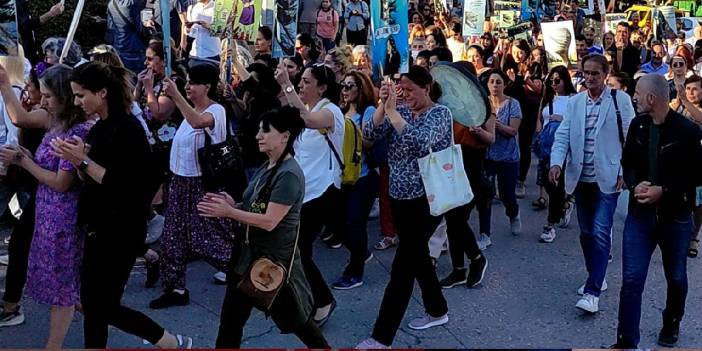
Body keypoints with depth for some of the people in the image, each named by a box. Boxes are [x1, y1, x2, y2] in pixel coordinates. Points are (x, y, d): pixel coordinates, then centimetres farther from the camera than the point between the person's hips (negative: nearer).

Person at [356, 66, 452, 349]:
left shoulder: (440, 112, -9)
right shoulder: (401, 111, 7)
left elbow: (419, 142, -29)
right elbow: (369, 134, -7)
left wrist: (392, 110, -29)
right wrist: (383, 104, -18)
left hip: (426, 199, -7)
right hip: (400, 197, 7)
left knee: (402, 267, -7)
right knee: (418, 256, 18)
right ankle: (437, 310, 38)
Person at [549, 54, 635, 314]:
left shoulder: (620, 100, -4)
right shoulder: (574, 102, 7)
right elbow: (562, 135, 1)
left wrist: (625, 172, -8)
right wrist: (556, 163, -15)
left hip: (607, 178, -4)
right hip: (581, 178, 5)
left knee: (600, 233, -11)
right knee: (586, 233, 13)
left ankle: (592, 292, -8)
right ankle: (596, 278, 31)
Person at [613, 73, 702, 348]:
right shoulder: (638, 125, -1)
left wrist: (663, 191, -19)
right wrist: (634, 184, -10)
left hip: (675, 215, -2)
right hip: (640, 213, 2)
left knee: (676, 278, 18)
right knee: (631, 280, -4)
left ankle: (672, 324, 44)